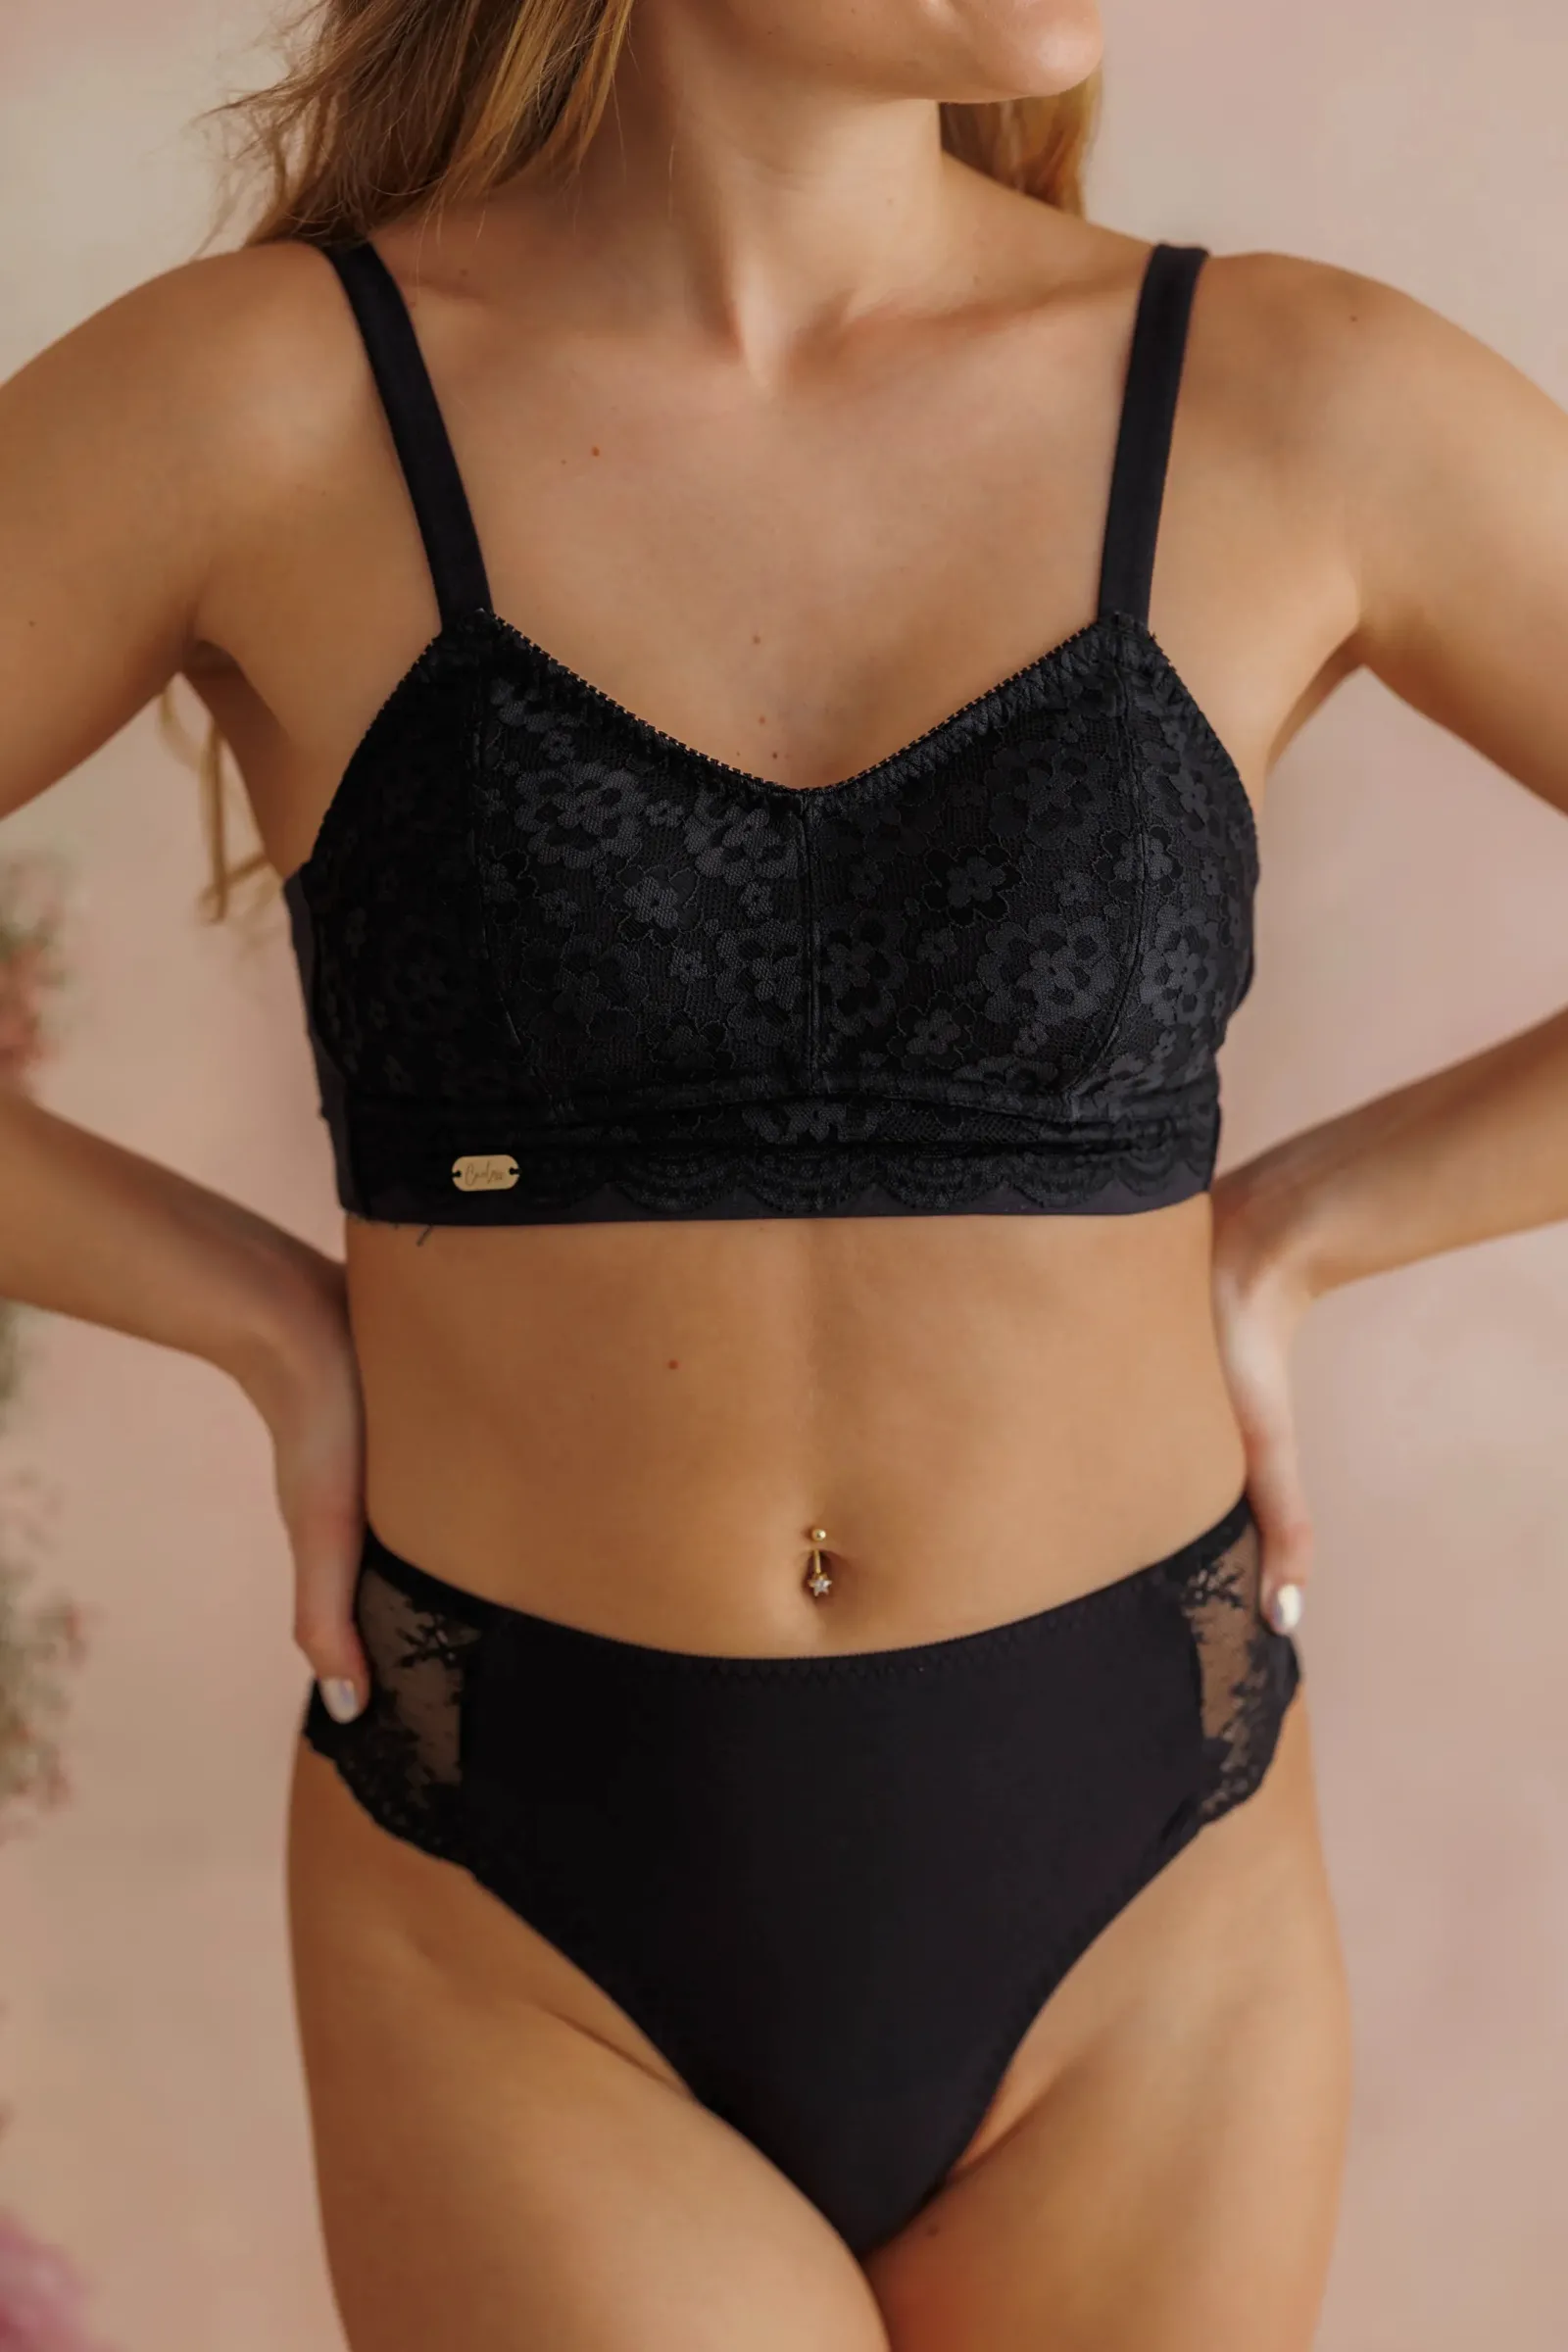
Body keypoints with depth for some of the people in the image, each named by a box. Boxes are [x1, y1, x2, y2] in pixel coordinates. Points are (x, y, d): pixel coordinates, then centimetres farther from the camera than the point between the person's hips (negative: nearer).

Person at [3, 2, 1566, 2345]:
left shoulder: (1294, 399, -6)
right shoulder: (259, 392, -9)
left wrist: (1283, 1237, -3)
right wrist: (280, 1328, -7)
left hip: (1128, 1898, 2)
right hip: (532, 1945, -1)